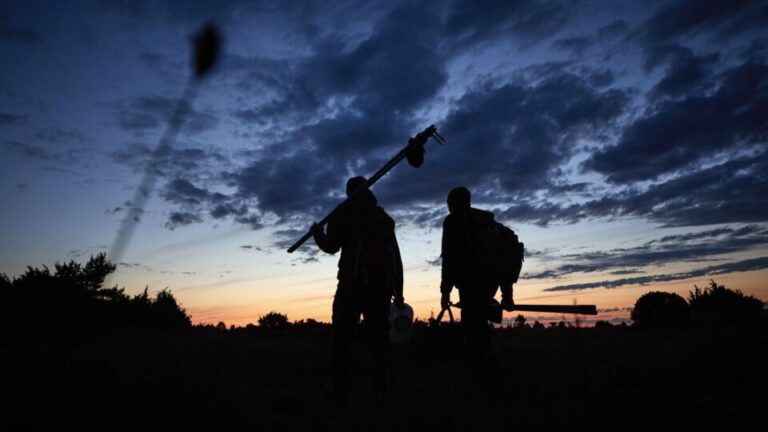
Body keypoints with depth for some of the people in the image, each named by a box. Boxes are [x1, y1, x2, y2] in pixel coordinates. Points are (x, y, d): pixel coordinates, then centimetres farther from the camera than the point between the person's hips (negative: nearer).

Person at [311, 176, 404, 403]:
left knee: (343, 334, 3)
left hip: (354, 282, -4)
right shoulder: (384, 217, 20)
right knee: (377, 334, 6)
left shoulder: (344, 212, 6)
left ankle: (341, 388, 1)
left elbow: (331, 246, -3)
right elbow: (396, 257, 15)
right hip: (382, 283, 4)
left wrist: (318, 233, 19)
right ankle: (380, 386, -2)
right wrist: (398, 292, 15)